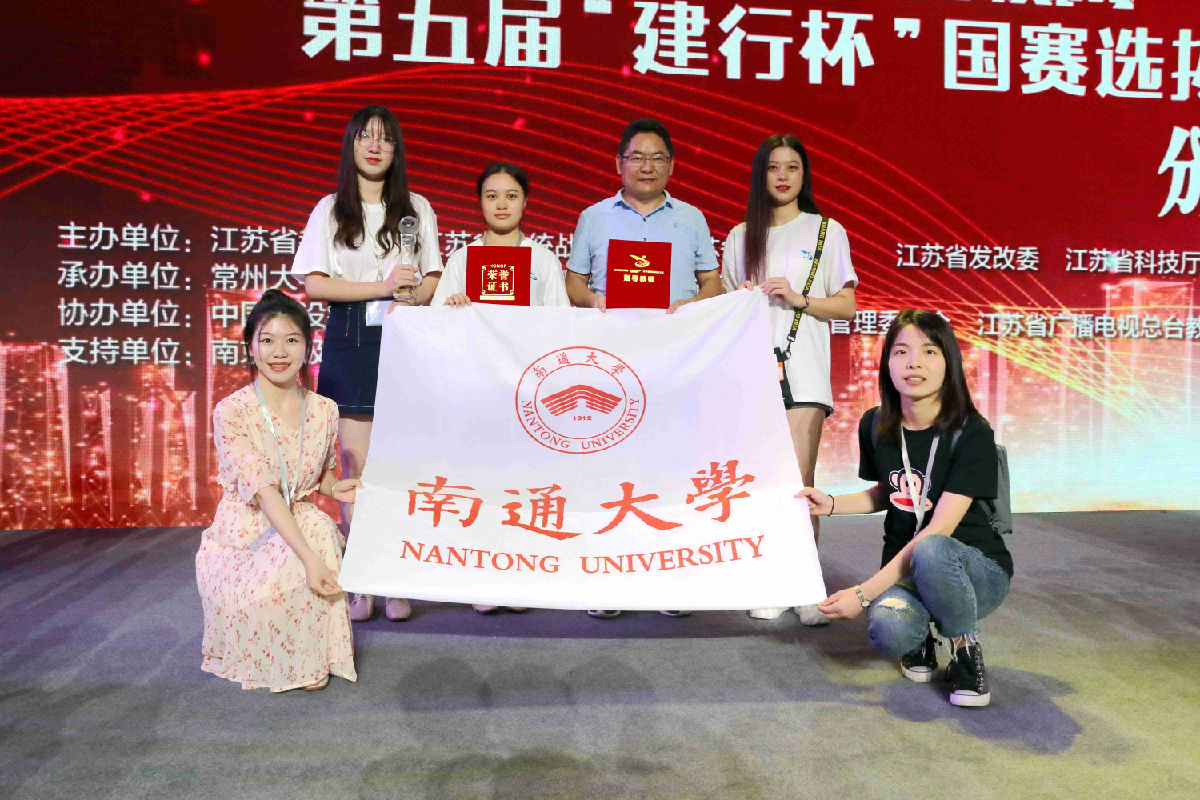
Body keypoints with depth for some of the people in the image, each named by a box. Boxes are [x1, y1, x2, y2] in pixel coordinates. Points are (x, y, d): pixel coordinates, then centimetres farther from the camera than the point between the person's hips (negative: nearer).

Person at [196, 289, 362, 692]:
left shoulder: (324, 410, -1)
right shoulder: (231, 412, -15)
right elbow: (263, 491, -25)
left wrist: (335, 487, -10)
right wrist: (308, 556, -36)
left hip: (298, 523, 4)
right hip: (243, 533, -3)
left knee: (321, 530, -29)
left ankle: (312, 658, -9)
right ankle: (260, 660, 5)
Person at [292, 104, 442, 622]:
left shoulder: (417, 208, 14)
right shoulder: (330, 210, 10)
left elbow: (433, 280, 11)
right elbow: (315, 285, 0)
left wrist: (412, 298, -11)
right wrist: (383, 286, -10)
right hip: (350, 343, 0)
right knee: (356, 463, -4)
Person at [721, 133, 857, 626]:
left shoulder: (826, 232, 8)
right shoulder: (740, 237, 15)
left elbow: (846, 307, 5)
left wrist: (799, 299, -10)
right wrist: (739, 301, -3)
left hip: (803, 371, -2)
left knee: (797, 483, -10)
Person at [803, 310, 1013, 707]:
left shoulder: (972, 434, -17)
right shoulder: (875, 426, -2)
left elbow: (937, 532, -23)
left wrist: (864, 592, -27)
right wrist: (832, 504, 0)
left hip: (977, 569, -3)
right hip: (903, 568, 3)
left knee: (930, 552, -40)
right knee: (888, 630, -34)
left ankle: (966, 649, -10)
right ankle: (920, 642, 5)